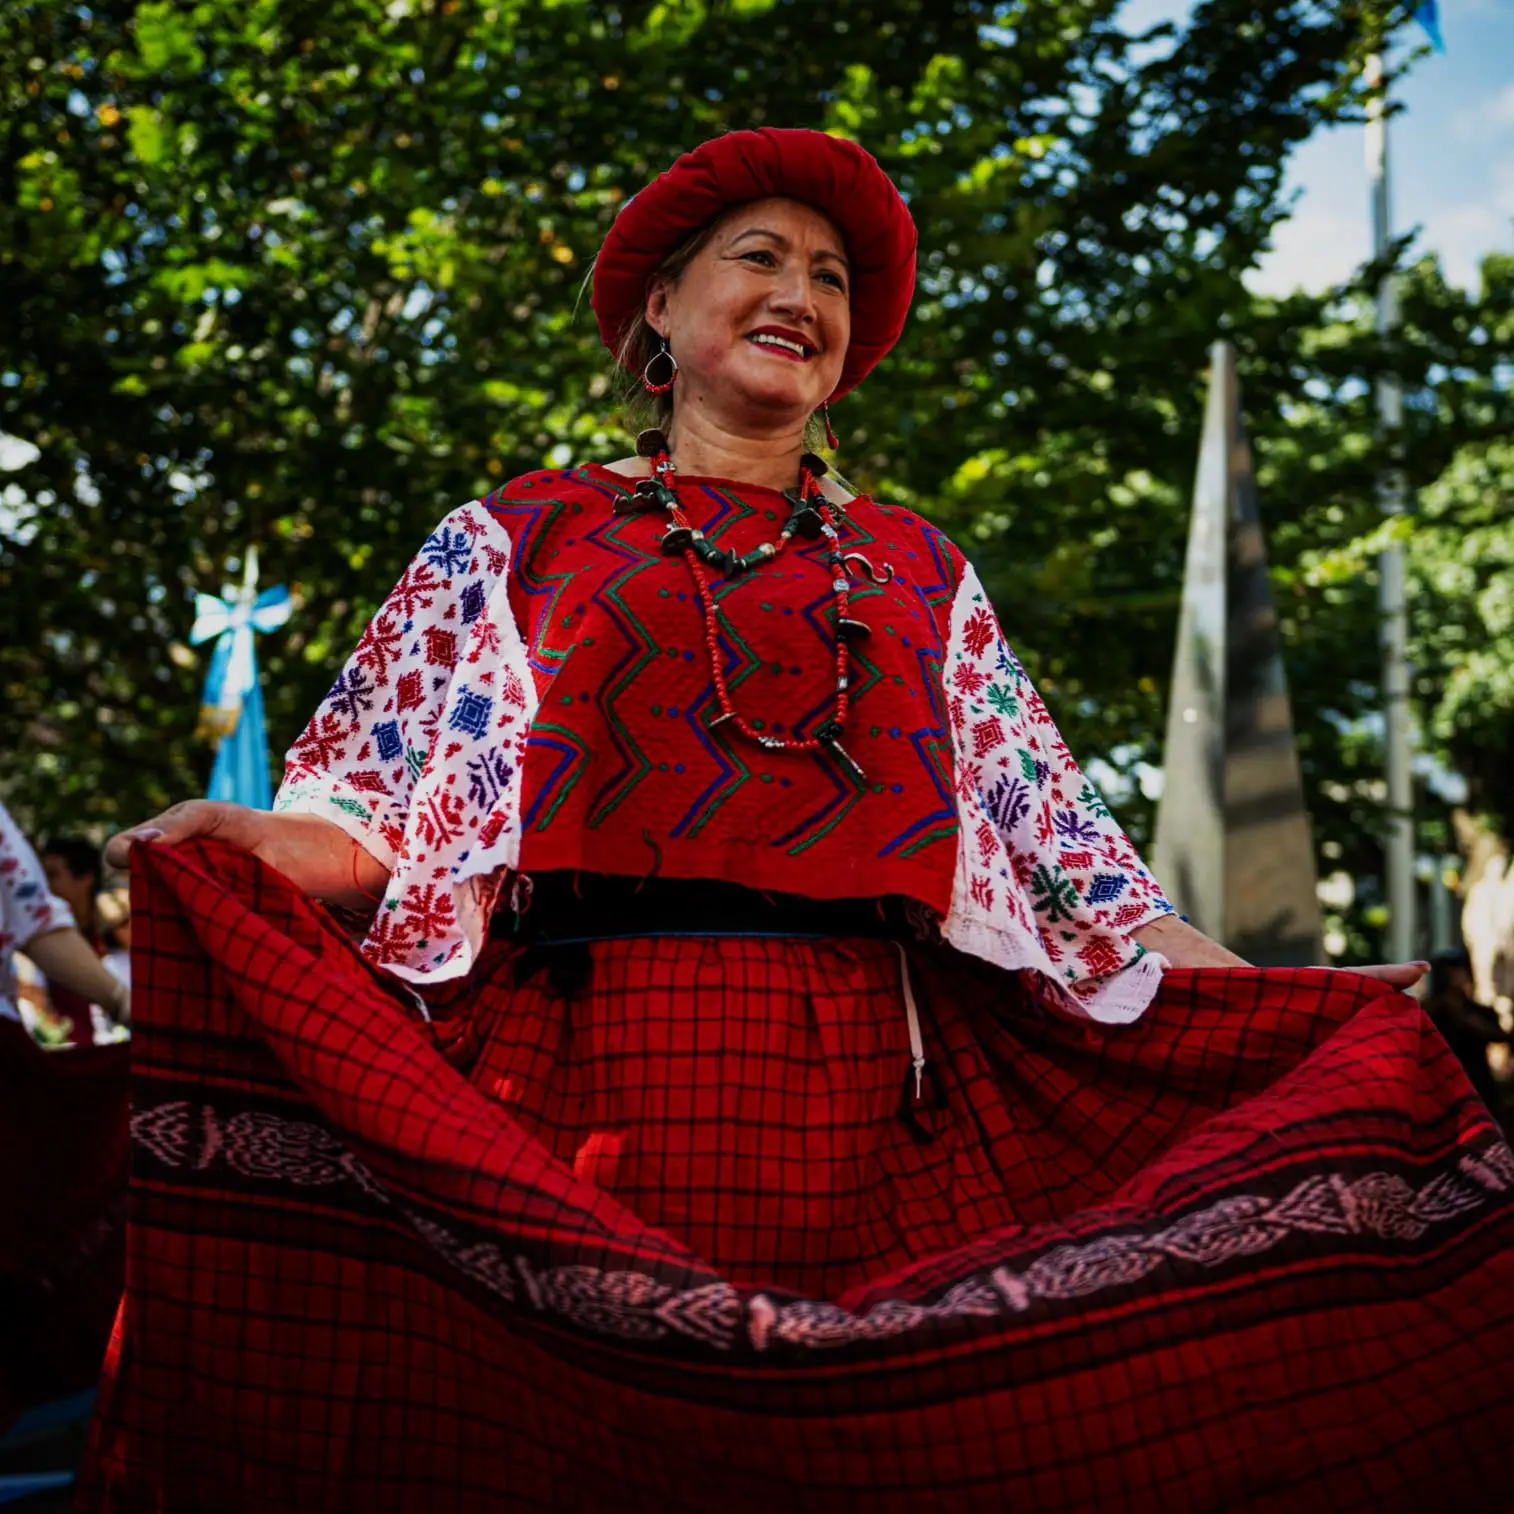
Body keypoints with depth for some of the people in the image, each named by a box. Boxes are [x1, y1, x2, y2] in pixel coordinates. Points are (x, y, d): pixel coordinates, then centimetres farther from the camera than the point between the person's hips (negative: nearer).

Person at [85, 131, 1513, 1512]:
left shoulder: (916, 572, 18)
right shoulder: (519, 538, 12)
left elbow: (1049, 836, 14)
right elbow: (387, 820, 4)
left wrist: (1270, 998, 5)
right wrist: (246, 846, -17)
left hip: (862, 1093, 2)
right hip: (587, 1080, -2)